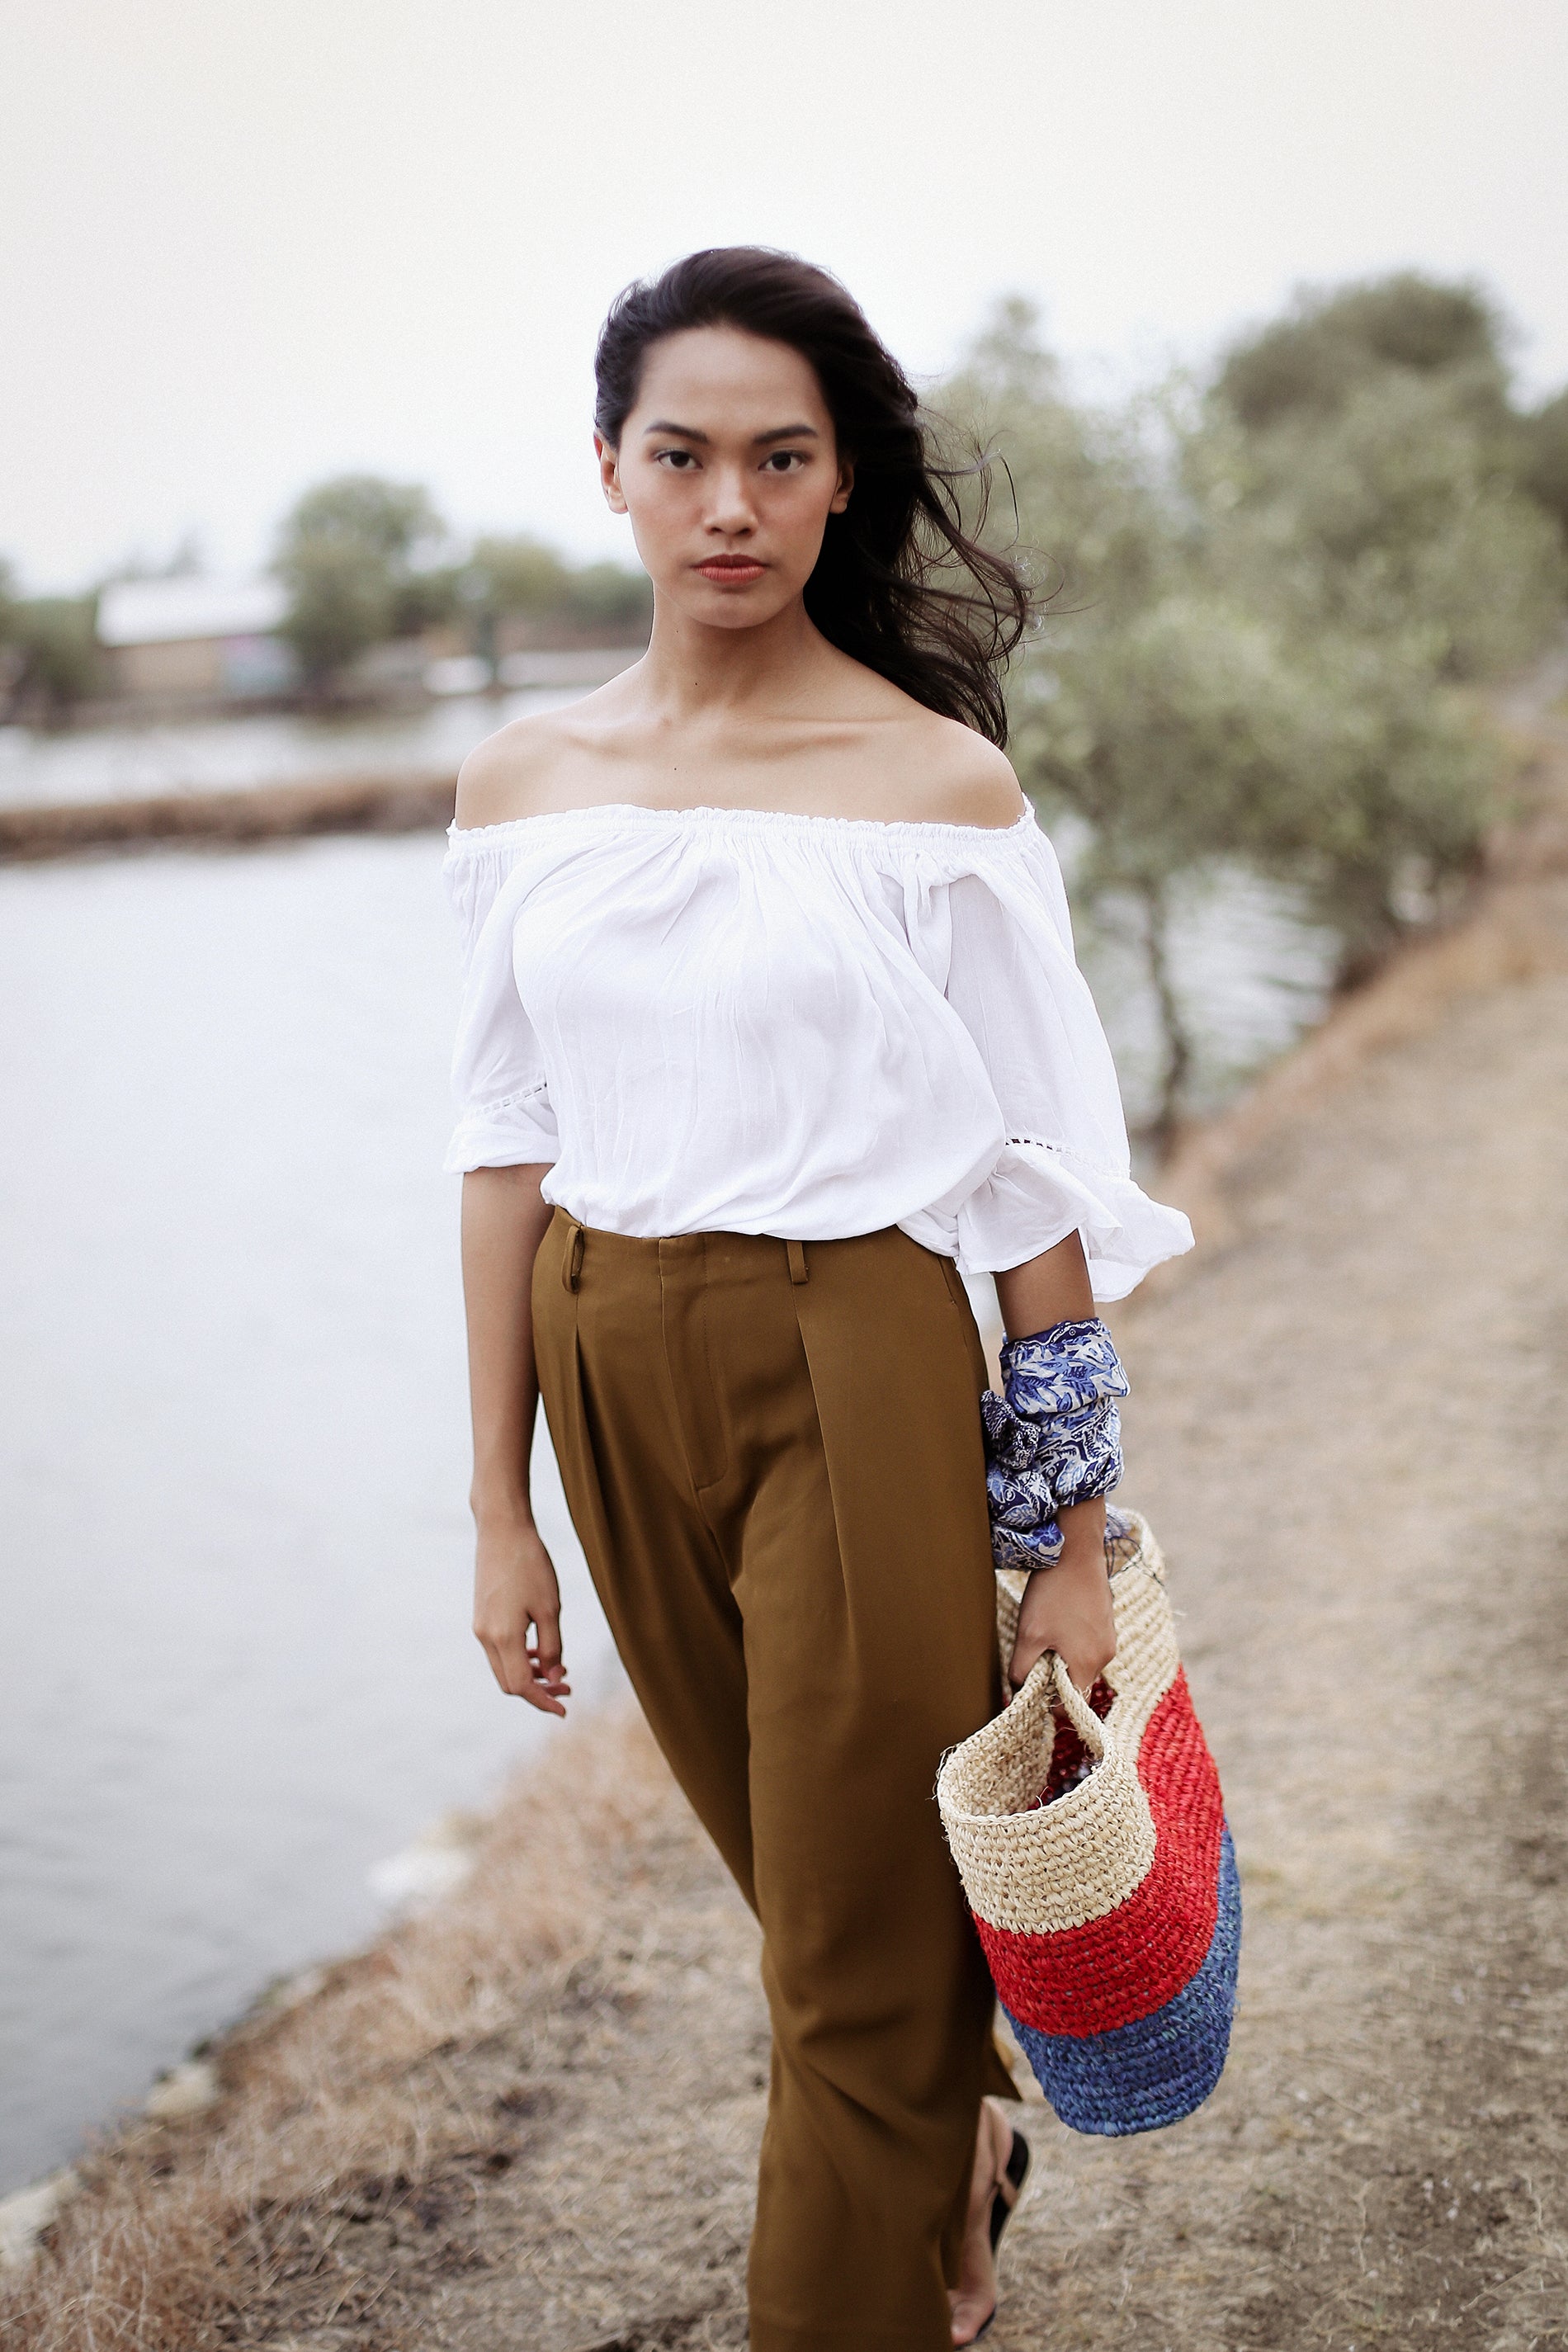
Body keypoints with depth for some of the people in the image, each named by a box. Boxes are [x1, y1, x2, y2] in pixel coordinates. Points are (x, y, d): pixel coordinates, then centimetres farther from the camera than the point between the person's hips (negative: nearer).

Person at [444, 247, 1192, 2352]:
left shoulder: (942, 785, -10)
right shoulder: (524, 784, 2)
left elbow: (1036, 1186, -8)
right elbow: (509, 1155, 5)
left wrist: (1077, 1544, -8)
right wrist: (502, 1512, 6)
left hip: (858, 1367, -5)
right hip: (616, 1375, 5)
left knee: (864, 1945, 3)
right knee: (794, 1874, 22)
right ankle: (965, 2148, 50)